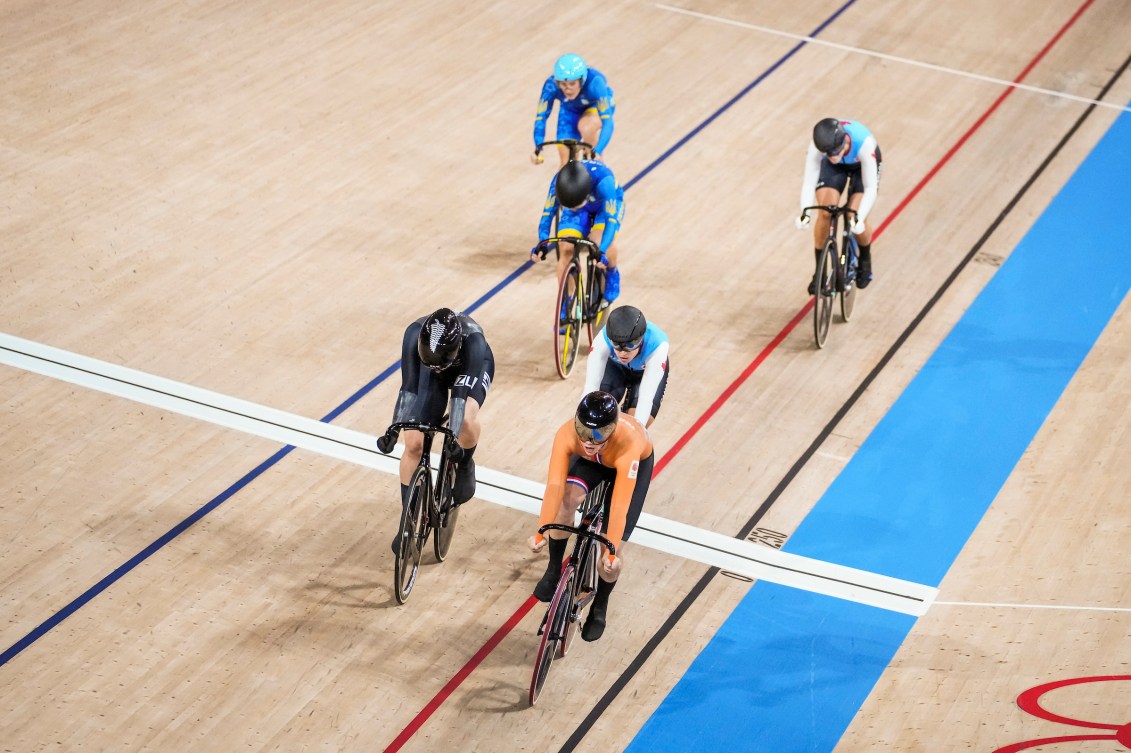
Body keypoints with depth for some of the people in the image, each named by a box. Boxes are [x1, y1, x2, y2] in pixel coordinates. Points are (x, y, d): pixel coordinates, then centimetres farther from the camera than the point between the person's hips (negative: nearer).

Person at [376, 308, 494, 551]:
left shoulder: (473, 340, -43)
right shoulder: (415, 334, -37)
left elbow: (461, 392, -45)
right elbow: (409, 386, -34)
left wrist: (453, 436, -55)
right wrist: (394, 429, -42)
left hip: (472, 366, -2)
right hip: (431, 375, 2)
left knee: (465, 419, -35)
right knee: (414, 444, -7)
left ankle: (465, 465, -1)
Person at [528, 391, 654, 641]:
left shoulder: (628, 443, -46)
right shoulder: (567, 434, -39)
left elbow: (620, 503, -48)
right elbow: (555, 485, -45)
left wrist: (612, 551, -53)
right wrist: (541, 532, -54)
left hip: (635, 464, -2)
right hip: (590, 462, 3)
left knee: (611, 559, -9)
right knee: (566, 499, -28)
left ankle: (600, 607, 21)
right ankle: (553, 572, -3)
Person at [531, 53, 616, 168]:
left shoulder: (594, 82, -41)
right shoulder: (551, 86, -35)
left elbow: (607, 121, -43)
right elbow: (541, 117, -30)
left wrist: (597, 152, -54)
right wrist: (538, 149, -45)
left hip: (596, 106, -2)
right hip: (570, 110, 2)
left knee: (586, 126, -34)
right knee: (567, 162, -4)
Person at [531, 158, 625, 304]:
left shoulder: (604, 181, -44)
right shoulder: (558, 182, -34)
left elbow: (611, 219, -44)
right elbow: (547, 213, -25)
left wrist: (602, 252, -55)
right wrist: (541, 244, -38)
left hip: (607, 203, -2)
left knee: (603, 242, -30)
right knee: (566, 249, -18)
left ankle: (612, 273, 3)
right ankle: (565, 302, -1)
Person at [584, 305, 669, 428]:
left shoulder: (657, 346, -41)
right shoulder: (603, 339, -39)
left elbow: (646, 398, -45)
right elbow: (591, 386, -42)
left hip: (649, 370, -1)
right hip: (615, 367, 1)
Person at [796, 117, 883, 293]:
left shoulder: (864, 143, -43)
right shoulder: (816, 145, -38)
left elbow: (870, 188, -39)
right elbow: (809, 180, -35)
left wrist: (859, 218, -53)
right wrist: (805, 211, -51)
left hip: (863, 164, -2)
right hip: (833, 168, 2)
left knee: (856, 221, -16)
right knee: (824, 213, -18)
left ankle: (865, 260, 17)